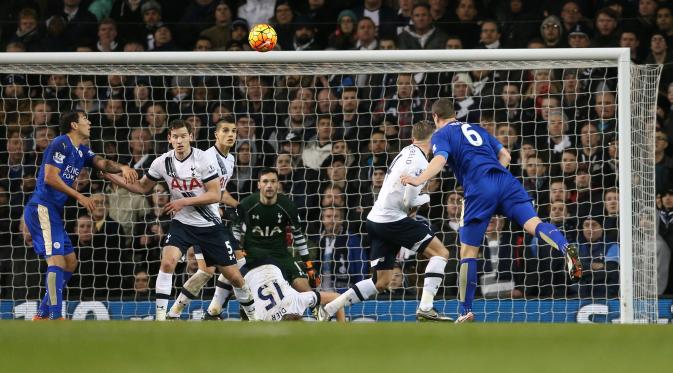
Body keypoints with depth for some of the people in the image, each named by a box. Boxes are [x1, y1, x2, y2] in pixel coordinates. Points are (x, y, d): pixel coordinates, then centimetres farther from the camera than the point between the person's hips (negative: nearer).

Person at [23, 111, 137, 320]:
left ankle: (42, 315, 17)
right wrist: (79, 197, -16)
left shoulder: (82, 151, 17)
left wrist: (121, 168, -19)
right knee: (56, 260, -17)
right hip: (42, 208, -10)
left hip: (53, 212, 10)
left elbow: (102, 163, 2)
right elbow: (50, 177, -17)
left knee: (70, 261, 14)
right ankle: (55, 317, -22)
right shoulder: (61, 144, -10)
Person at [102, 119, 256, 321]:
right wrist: (111, 176, -2)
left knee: (233, 275, 3)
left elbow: (215, 195, -15)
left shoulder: (204, 159, -14)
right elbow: (142, 187, 9)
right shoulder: (163, 162, -6)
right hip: (182, 223, 1)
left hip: (210, 225, -1)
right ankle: (160, 316, -21)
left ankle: (252, 314, 27)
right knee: (168, 261, -26)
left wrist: (184, 202, -22)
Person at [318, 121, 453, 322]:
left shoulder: (406, 153, 16)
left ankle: (327, 309, 11)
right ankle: (425, 308, -16)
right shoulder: (420, 162, -13)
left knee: (381, 282, 12)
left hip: (376, 219, 9)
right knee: (440, 252, -6)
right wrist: (426, 198, 4)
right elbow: (409, 201, -15)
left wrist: (412, 204, 7)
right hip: (392, 218, -9)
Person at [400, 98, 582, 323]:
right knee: (533, 223, -14)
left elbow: (440, 159, -10)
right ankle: (565, 248, -45)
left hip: (479, 189, -4)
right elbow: (505, 156, 28)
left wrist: (419, 180, -23)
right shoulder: (475, 129, 30)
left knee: (468, 251, 6)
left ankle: (466, 311, 9)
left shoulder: (441, 135, 12)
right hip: (505, 181, 4)